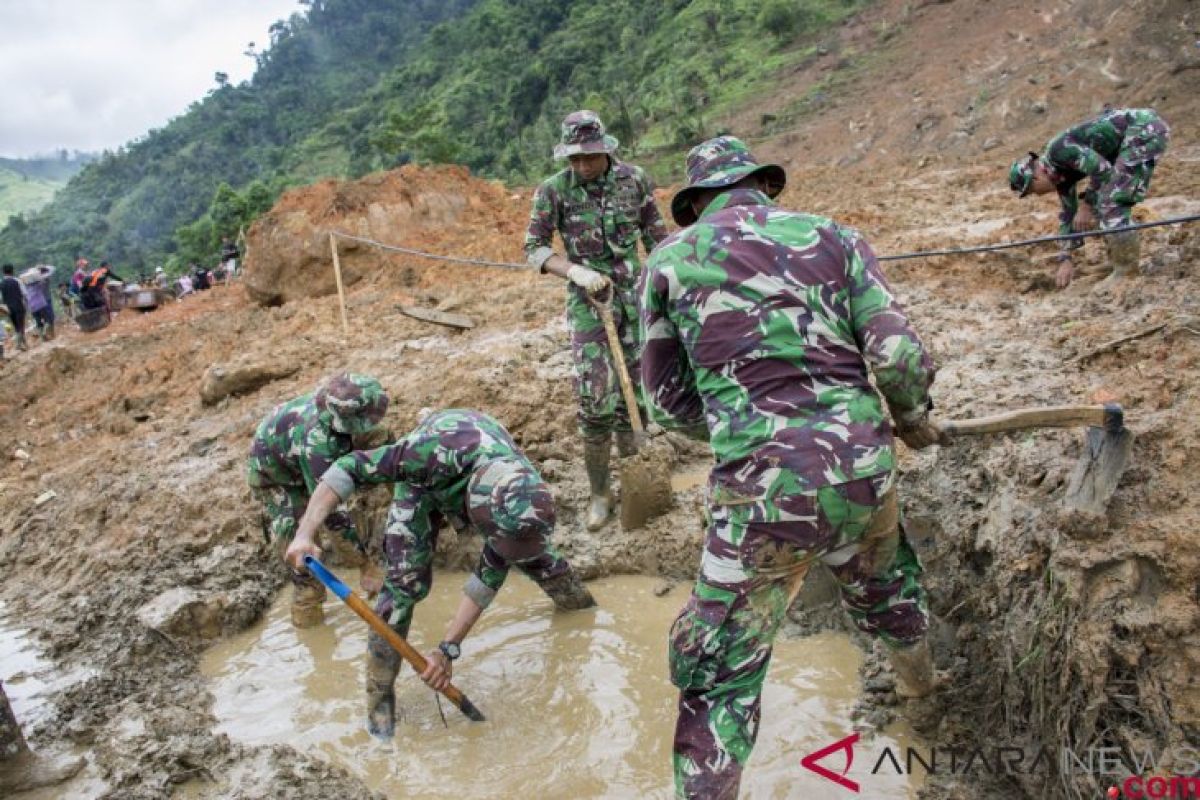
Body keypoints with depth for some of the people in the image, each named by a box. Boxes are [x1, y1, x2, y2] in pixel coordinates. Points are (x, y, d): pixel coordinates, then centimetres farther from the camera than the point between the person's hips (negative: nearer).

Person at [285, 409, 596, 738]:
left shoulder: (527, 497, -35)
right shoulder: (440, 451, -49)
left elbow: (489, 577, -25)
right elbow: (350, 467, -41)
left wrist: (449, 648, -27)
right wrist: (304, 534, -50)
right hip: (423, 477, -2)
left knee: (533, 550, 10)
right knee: (407, 578, -17)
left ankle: (581, 603, 41)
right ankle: (379, 694, -2)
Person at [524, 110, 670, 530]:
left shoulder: (634, 179, -2)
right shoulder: (553, 190, -7)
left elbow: (656, 234, 8)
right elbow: (534, 248, -4)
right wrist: (576, 271, -20)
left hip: (635, 294, 2)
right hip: (589, 301, -2)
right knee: (594, 400, -7)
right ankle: (599, 492, 8)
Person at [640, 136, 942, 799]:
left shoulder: (671, 259, 5)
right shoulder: (833, 237, 8)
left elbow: (668, 403, 8)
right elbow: (900, 356, -2)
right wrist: (912, 418, 19)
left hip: (765, 491, -4)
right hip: (863, 470, 5)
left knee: (718, 669, 10)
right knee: (883, 587, 35)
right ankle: (919, 681, 63)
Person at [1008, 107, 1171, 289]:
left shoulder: (1058, 149, -16)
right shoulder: (1060, 172, 12)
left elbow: (1101, 168, -23)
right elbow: (1068, 215, 19)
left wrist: (1087, 205, -11)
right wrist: (1065, 260, 18)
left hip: (1146, 128, -10)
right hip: (1139, 132, 10)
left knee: (1111, 202, -13)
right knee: (1109, 202, 13)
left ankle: (1126, 271, -7)